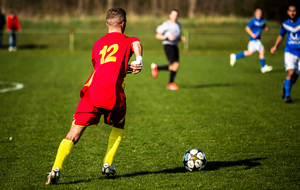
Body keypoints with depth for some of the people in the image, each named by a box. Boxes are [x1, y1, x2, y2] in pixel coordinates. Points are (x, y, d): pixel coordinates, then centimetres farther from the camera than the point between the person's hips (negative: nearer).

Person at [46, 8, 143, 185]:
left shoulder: (98, 44, 27)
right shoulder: (127, 41, 13)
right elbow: (136, 43, -12)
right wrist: (139, 61, -23)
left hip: (92, 92, 2)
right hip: (114, 95, -2)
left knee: (73, 134, 0)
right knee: (119, 126, 28)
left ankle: (57, 168, -19)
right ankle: (108, 164, 19)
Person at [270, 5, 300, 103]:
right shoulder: (285, 24, 3)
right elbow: (281, 36, 20)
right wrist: (275, 46, 8)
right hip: (289, 52, 0)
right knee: (290, 72, -20)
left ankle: (285, 86, 37)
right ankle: (287, 95, -6)